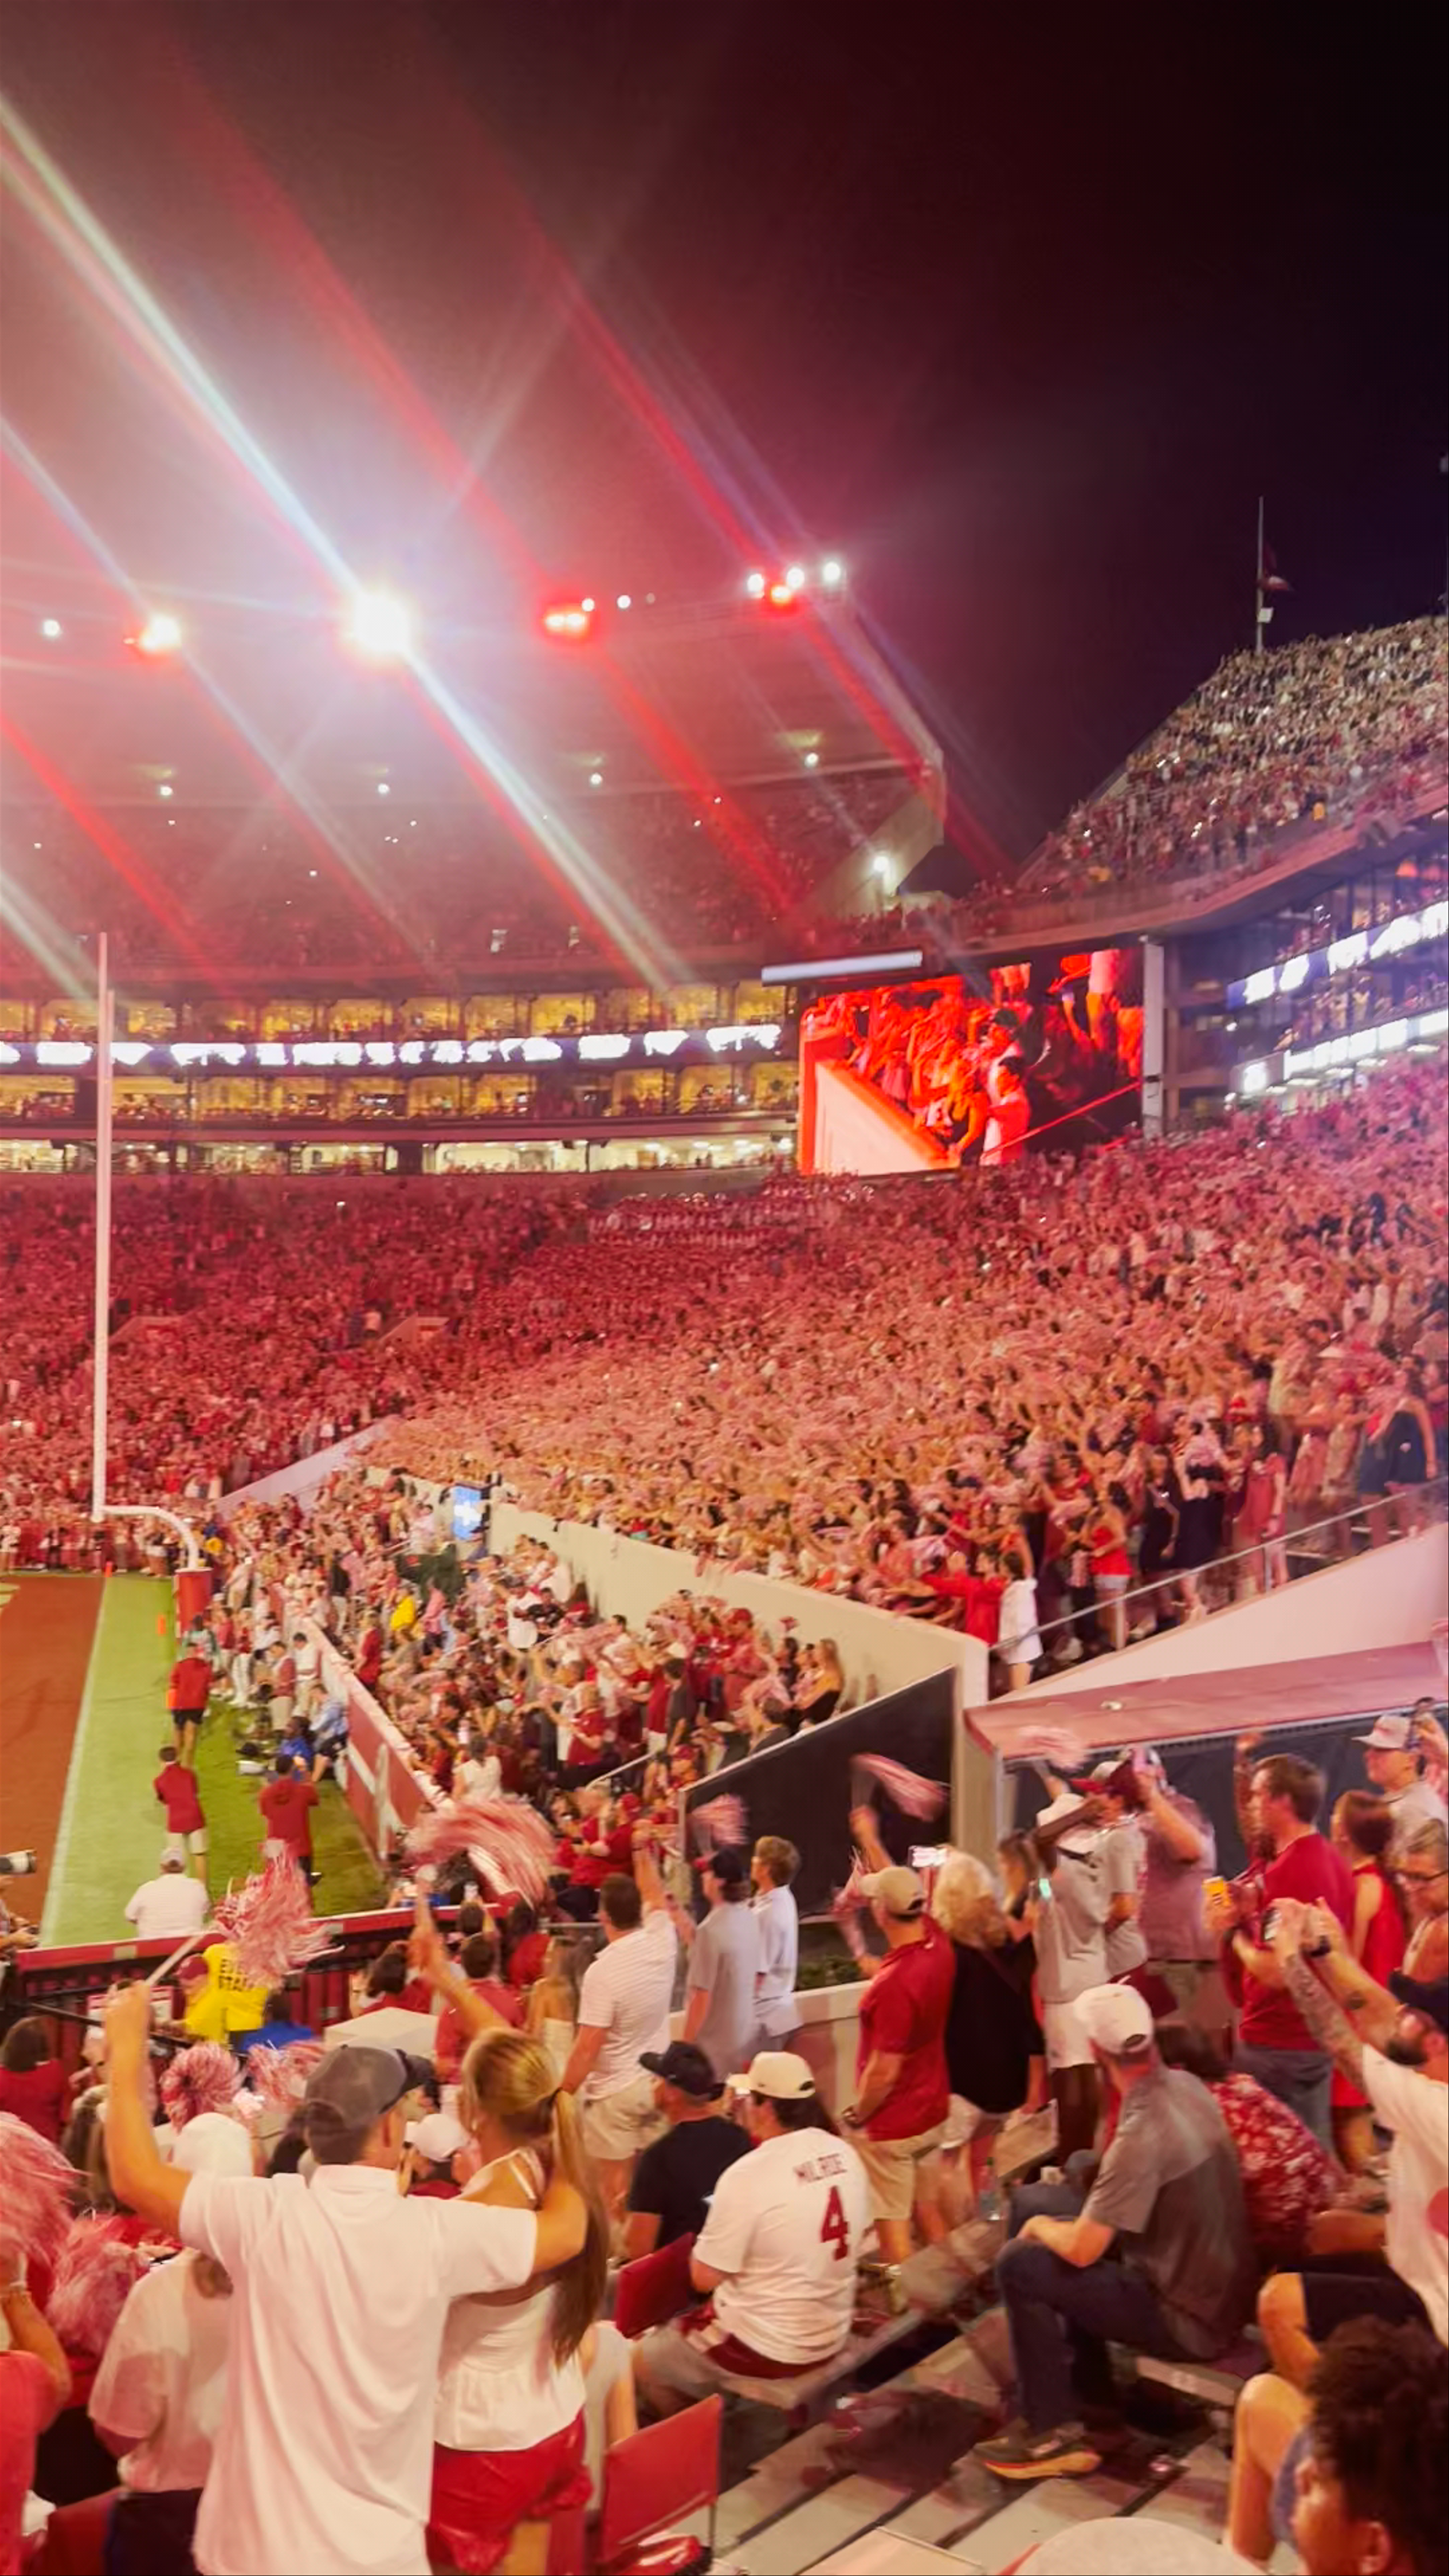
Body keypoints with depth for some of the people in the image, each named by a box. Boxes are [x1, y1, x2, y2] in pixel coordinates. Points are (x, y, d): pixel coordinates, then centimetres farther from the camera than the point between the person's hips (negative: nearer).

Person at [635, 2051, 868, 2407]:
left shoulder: (749, 2176, -25)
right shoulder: (845, 2156, -5)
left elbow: (704, 2278, -17)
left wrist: (709, 2238, 2)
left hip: (765, 2347, -7)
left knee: (643, 2360, 16)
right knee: (676, 2332, 27)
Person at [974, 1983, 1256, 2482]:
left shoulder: (1143, 2132, -30)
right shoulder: (1186, 2086, -4)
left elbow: (1082, 2249, -24)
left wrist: (1040, 2227, -6)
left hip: (1188, 2317, -9)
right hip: (1220, 2289, 9)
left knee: (1019, 2263, -9)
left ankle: (1053, 2435, 1)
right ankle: (1089, 2390, 25)